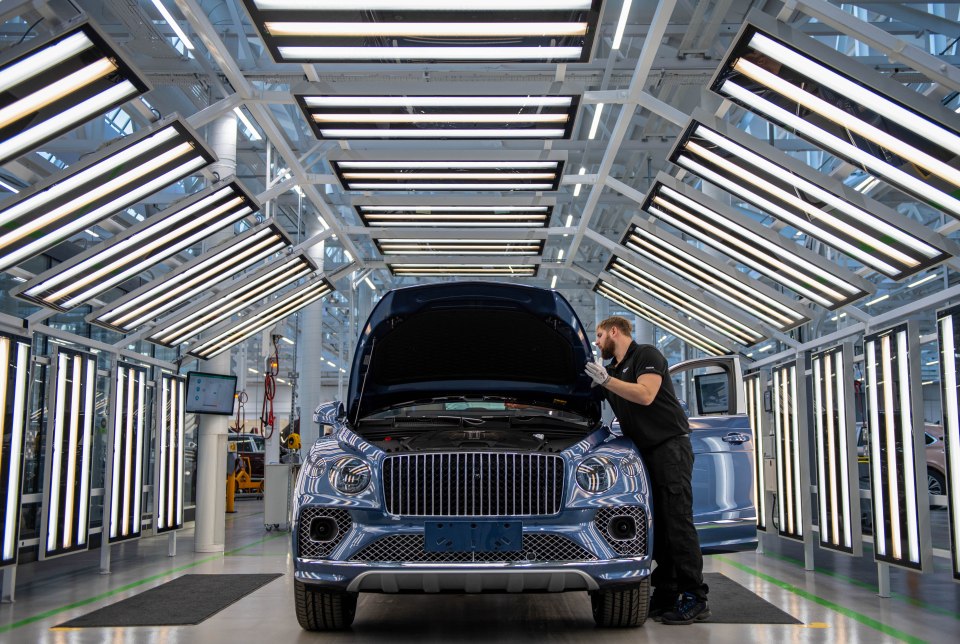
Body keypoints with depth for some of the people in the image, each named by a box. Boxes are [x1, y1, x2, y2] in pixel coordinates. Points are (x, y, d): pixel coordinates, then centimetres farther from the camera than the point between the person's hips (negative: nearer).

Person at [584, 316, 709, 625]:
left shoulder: (646, 355, -2)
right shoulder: (612, 370, 21)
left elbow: (645, 395, -17)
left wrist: (606, 380, -16)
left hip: (670, 446, -8)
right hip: (645, 453, 8)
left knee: (677, 521, -11)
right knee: (657, 526, 7)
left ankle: (695, 599, -10)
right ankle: (665, 596, 10)